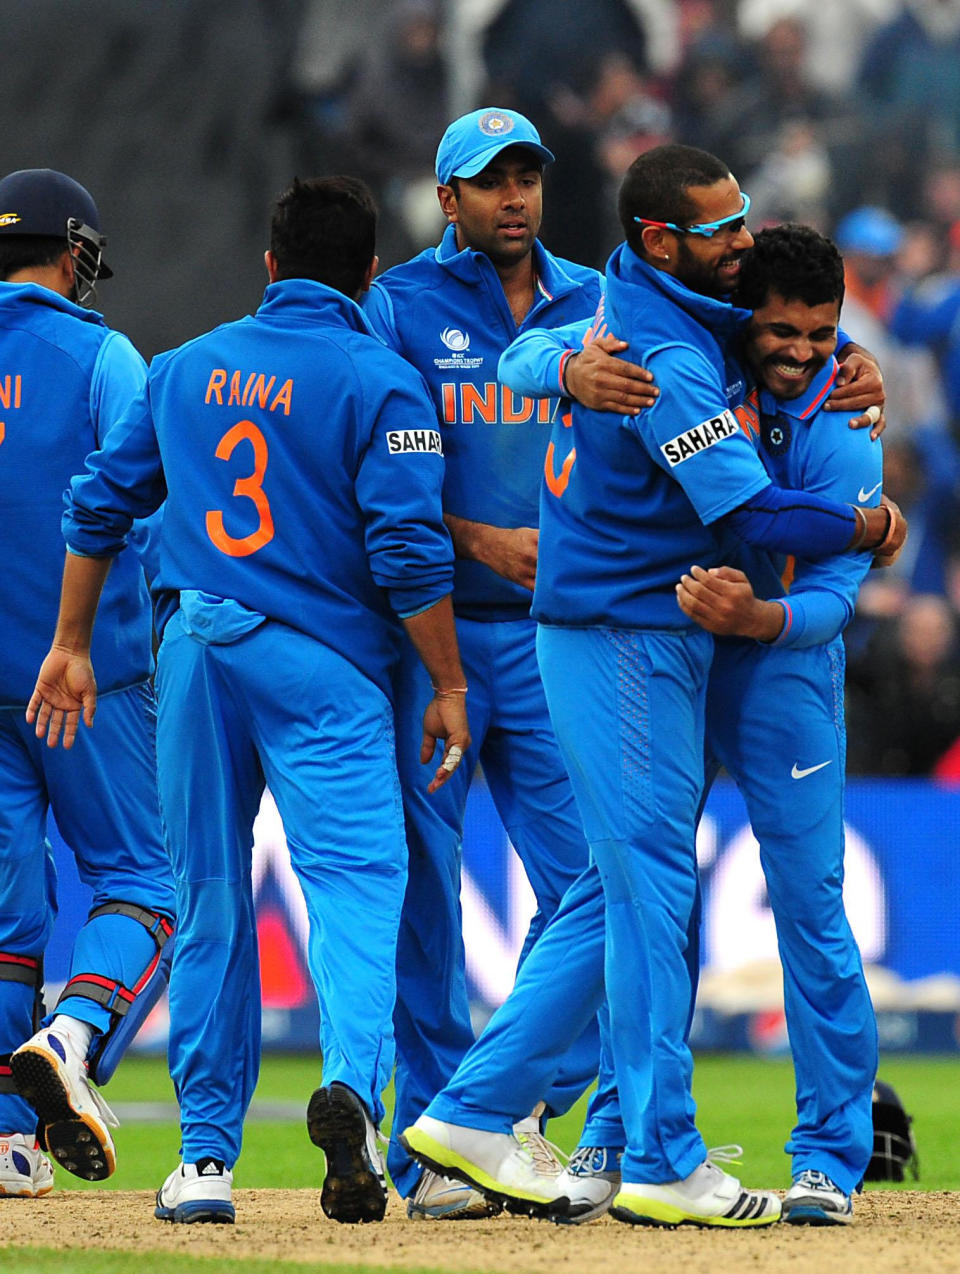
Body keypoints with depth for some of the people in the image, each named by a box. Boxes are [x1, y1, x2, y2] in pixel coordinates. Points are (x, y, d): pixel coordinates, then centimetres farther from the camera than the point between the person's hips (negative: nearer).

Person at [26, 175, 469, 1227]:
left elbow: (100, 502, 14)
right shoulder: (378, 381, -5)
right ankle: (352, 1080, -35)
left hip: (193, 647, 4)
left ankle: (206, 1153, 11)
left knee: (209, 899, 10)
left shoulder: (187, 368, 12)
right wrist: (448, 684, -4)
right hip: (321, 663, -4)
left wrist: (71, 646, 21)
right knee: (354, 876, -10)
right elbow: (408, 551, -11)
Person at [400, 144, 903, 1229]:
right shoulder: (668, 356, -21)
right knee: (652, 889, -6)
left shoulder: (662, 307, 9)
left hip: (649, 638, 10)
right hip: (626, 639, -10)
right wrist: (866, 527, -6)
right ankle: (664, 1163, -3)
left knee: (623, 889, 12)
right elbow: (752, 512, -24)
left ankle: (473, 1113, 14)